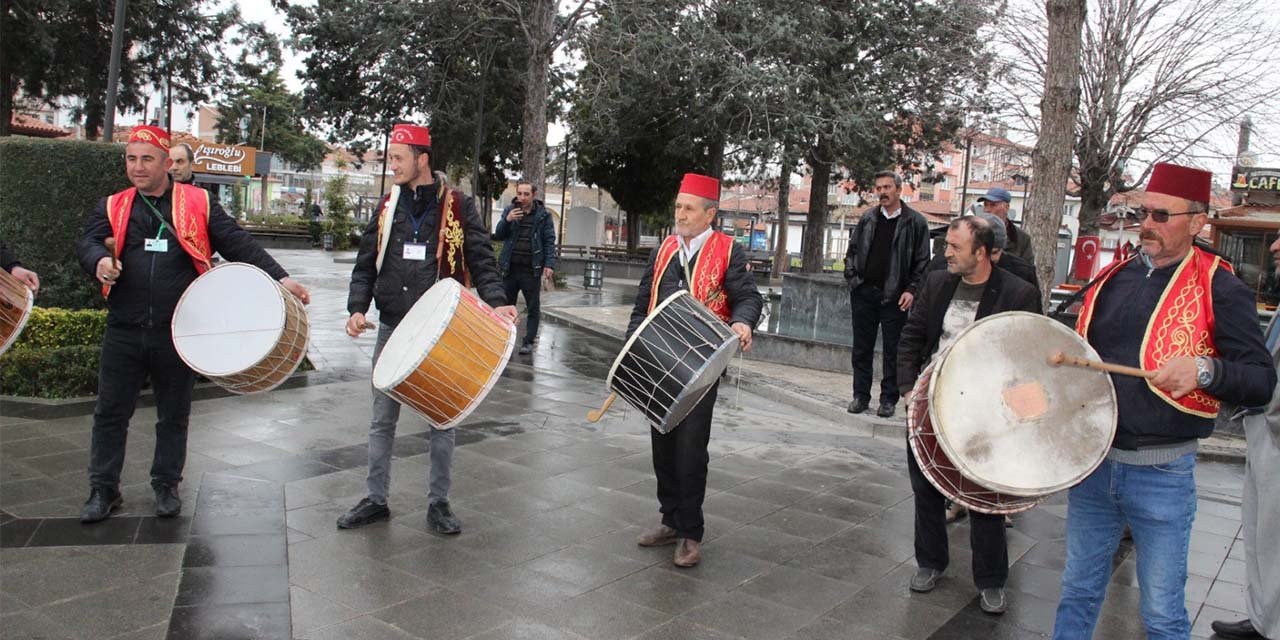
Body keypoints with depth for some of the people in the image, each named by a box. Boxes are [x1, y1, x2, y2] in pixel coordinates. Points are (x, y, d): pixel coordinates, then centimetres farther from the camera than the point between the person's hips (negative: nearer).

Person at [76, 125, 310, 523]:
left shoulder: (198, 204, 4)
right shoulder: (113, 207, 10)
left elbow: (238, 244, -1)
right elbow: (88, 243, -2)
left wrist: (279, 277, -13)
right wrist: (101, 262, -26)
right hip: (124, 332, 2)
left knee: (174, 415, 11)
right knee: (110, 412, 8)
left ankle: (166, 486, 27)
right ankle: (103, 489, 22)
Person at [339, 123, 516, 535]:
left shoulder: (457, 206, -3)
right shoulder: (388, 206, 8)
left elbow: (481, 261, -5)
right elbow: (366, 264, 10)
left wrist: (495, 303, -22)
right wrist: (357, 307, -5)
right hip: (392, 328, 4)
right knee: (382, 418, 10)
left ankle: (438, 502, 18)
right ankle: (376, 499, 23)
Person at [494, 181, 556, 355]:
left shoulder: (542, 215, -1)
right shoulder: (510, 211, 6)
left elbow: (549, 241, -2)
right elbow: (498, 235, 4)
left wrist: (549, 264, -13)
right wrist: (507, 221, -14)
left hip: (531, 269, -3)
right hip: (510, 268, 3)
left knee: (533, 308, 3)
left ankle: (528, 341, 11)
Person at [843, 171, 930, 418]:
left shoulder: (915, 222, -1)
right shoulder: (867, 219, 9)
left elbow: (922, 261, -2)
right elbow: (852, 250, 15)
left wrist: (911, 290, -10)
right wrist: (852, 277, 3)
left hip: (894, 296, -3)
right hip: (864, 293, 4)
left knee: (892, 350, 3)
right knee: (862, 348, 8)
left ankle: (889, 398, 12)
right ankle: (861, 396, 17)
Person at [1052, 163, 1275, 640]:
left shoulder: (1219, 290, -8)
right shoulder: (1113, 278, 8)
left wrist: (1204, 369, -28)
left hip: (1161, 477, -4)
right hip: (1091, 462, 5)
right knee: (1078, 592, 17)